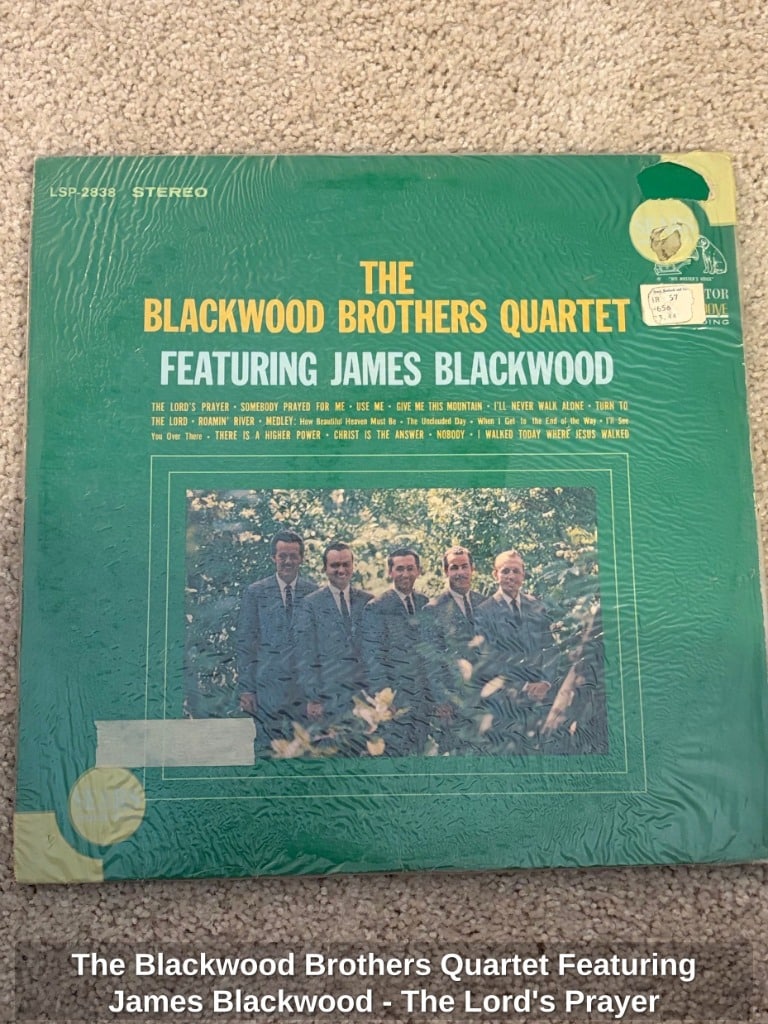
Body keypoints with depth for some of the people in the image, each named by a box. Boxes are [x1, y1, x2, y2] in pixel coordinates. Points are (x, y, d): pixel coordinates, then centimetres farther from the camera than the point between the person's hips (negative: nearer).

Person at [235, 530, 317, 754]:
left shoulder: (315, 592, 4)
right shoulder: (255, 592, 2)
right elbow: (245, 642, 3)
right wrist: (245, 687, -1)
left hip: (305, 684, 1)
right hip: (267, 684, -1)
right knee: (266, 746, 2)